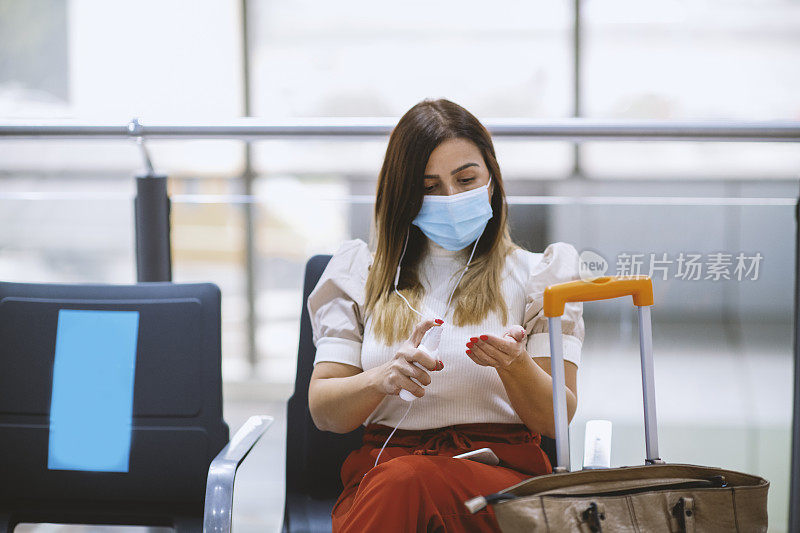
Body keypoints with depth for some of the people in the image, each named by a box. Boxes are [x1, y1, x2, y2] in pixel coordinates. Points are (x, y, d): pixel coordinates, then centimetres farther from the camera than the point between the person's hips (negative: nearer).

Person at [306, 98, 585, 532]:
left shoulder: (538, 273, 14)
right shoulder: (361, 275, 18)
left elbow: (557, 420, 5)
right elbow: (322, 411, 9)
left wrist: (514, 365, -17)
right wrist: (382, 379, -13)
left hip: (501, 470, -1)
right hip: (380, 464, 1)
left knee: (407, 481, -36)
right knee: (398, 481, -38)